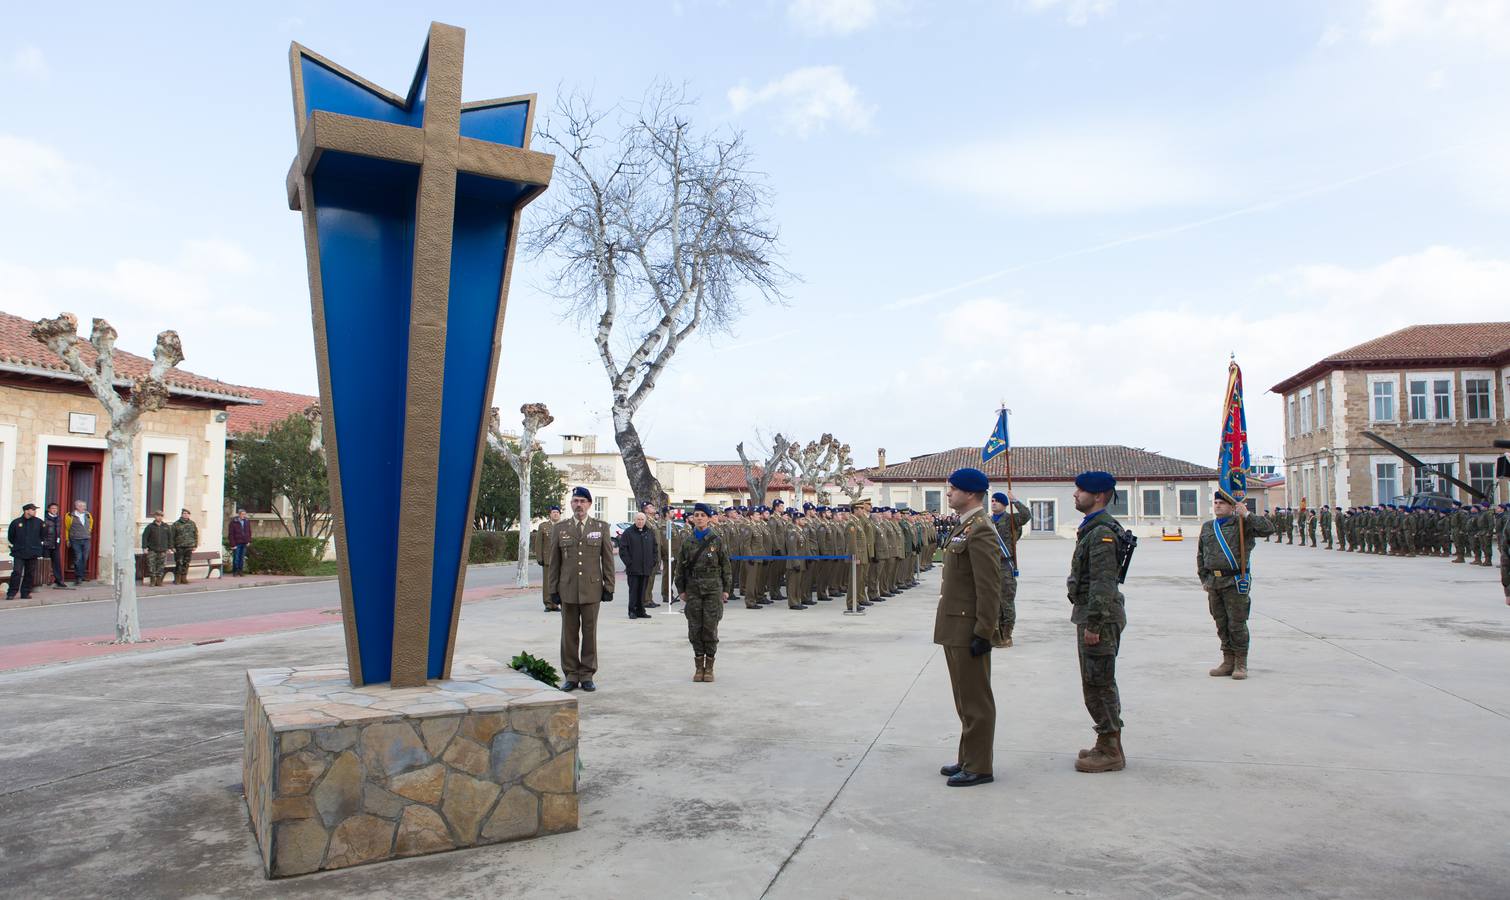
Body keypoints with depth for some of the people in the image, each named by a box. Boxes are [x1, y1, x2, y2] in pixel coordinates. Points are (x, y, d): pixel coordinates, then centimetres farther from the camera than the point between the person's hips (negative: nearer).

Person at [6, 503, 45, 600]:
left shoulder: (39, 522, 4)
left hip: (33, 552, 2)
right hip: (19, 553, -2)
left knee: (30, 574, 4)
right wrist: (17, 544, 11)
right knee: (17, 572, -9)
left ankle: (25, 593, 13)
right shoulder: (16, 522, 1)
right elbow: (10, 537, 12)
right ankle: (11, 593, -2)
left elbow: (42, 536, 16)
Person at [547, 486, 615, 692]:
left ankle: (587, 675, 13)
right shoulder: (560, 528, 7)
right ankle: (571, 674, 14)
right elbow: (554, 562, 7)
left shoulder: (602, 527, 5)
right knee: (569, 633, 5)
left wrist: (609, 587, 0)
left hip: (592, 589, -1)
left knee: (590, 632, 5)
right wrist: (553, 590, 3)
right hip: (567, 590, 1)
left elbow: (608, 560, 4)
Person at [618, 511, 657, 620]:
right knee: (633, 590, -3)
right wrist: (629, 563, -9)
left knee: (643, 590, 7)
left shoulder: (650, 533, 12)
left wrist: (652, 562, 7)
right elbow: (622, 549, -4)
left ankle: (640, 611, 14)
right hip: (633, 569, -4)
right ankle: (632, 611, 4)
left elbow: (655, 549, 18)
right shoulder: (628, 532, -1)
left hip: (646, 568, 4)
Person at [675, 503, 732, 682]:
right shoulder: (686, 540, 5)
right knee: (695, 628, 3)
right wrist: (681, 590, 4)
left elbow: (725, 565, 3)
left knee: (710, 627, -2)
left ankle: (709, 667, 10)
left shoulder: (716, 540, 0)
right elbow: (680, 566, 8)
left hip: (713, 588, -2)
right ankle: (699, 666, 15)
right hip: (693, 588, 2)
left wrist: (726, 589, 1)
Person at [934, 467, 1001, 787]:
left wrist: (983, 634, -21)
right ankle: (968, 758, 27)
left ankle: (979, 767, 10)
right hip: (955, 629, 10)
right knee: (965, 699, 17)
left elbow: (990, 588, -21)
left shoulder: (980, 532, -17)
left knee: (975, 700, 0)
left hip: (968, 630, -10)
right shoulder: (963, 528, 14)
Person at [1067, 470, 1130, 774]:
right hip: (1091, 614, 11)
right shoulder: (1093, 528, 15)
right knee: (1100, 684, 17)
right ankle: (1108, 745, 26)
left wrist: (1094, 624, -23)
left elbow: (1103, 583, -23)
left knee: (1098, 685, -3)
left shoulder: (1102, 532, -18)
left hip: (1099, 616, -11)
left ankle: (1110, 752, 6)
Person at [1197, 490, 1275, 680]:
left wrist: (1247, 515, -17)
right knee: (1222, 625, 10)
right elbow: (1200, 555, 19)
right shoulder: (1207, 527, 14)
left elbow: (1268, 528, -14)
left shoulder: (1242, 524, -1)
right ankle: (1228, 662, 19)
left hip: (1235, 582, -5)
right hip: (1214, 582, 5)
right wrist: (1204, 579, 13)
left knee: (1237, 624, -3)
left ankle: (1241, 664, 7)